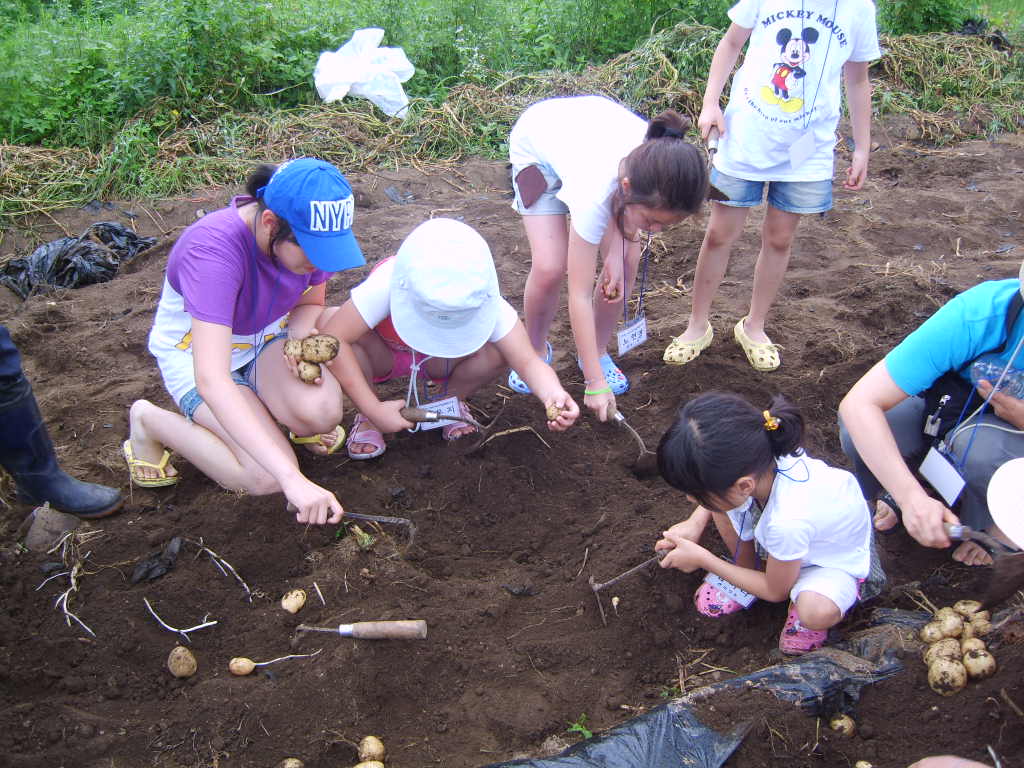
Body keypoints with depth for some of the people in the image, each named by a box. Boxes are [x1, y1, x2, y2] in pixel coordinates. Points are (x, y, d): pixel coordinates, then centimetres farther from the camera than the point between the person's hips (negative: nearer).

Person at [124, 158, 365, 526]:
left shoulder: (310, 235, -18)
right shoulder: (214, 249, -36)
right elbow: (211, 380, -44)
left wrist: (300, 339, -23)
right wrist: (292, 478, -51)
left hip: (267, 338, 4)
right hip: (198, 355, -3)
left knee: (322, 411, -30)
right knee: (268, 477, -22)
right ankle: (150, 421, 2)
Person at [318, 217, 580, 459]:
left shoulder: (483, 301, -32)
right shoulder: (387, 285, -40)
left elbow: (528, 361, -33)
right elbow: (332, 338, -45)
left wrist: (553, 394, -56)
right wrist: (374, 410, -43)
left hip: (438, 359, 1)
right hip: (383, 356, -1)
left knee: (497, 349, -29)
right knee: (353, 342, -37)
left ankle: (453, 401, 1)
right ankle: (365, 418, -7)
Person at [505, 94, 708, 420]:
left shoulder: (658, 163, -34)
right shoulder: (595, 193, -45)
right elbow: (580, 295, -37)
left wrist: (617, 252, -21)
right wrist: (595, 383, -34)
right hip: (536, 142, -4)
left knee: (627, 259, -10)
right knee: (550, 266, -19)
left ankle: (597, 351, 14)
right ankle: (536, 349, 11)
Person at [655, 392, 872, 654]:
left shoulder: (787, 522, -44)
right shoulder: (759, 461, -30)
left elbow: (775, 592, -20)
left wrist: (703, 559, -16)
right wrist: (695, 522, -14)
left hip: (837, 555, -5)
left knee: (818, 613, -36)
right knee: (718, 501, -17)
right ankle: (747, 570, 9)